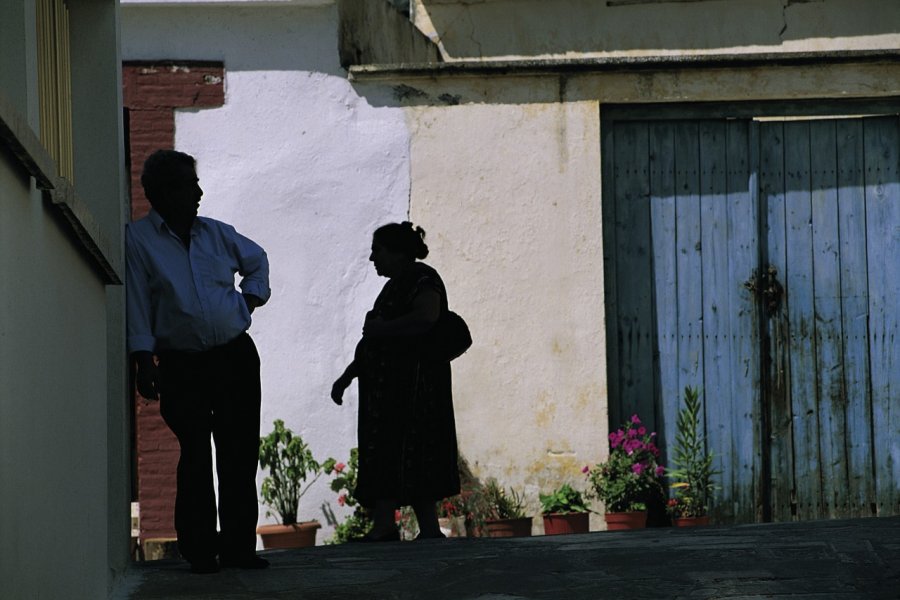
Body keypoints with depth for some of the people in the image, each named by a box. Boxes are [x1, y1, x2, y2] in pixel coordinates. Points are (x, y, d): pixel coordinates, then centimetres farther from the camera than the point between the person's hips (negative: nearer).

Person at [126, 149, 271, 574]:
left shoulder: (215, 233, 11)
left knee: (240, 455, 2)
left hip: (236, 357, 4)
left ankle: (239, 546, 9)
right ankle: (200, 550, 4)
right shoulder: (138, 240, -1)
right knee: (195, 458, -4)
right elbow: (136, 306, -4)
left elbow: (257, 259, 31)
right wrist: (144, 364, -9)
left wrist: (250, 300, 15)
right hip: (182, 365, -4)